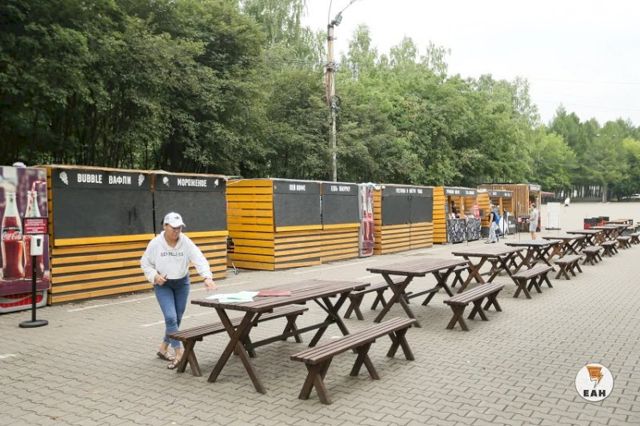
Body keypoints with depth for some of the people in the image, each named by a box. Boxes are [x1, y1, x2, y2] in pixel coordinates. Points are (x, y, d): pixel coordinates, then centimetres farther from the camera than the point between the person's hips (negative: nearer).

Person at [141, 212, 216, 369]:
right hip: (163, 285, -2)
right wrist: (155, 276, -19)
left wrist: (207, 277, -41)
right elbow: (145, 263, -1)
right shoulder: (155, 243, -14)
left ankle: (163, 349, 30)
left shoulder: (186, 242, -15)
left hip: (182, 283, 2)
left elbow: (200, 260, -26)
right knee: (171, 317, -15)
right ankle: (179, 354, -9)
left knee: (177, 318, 10)